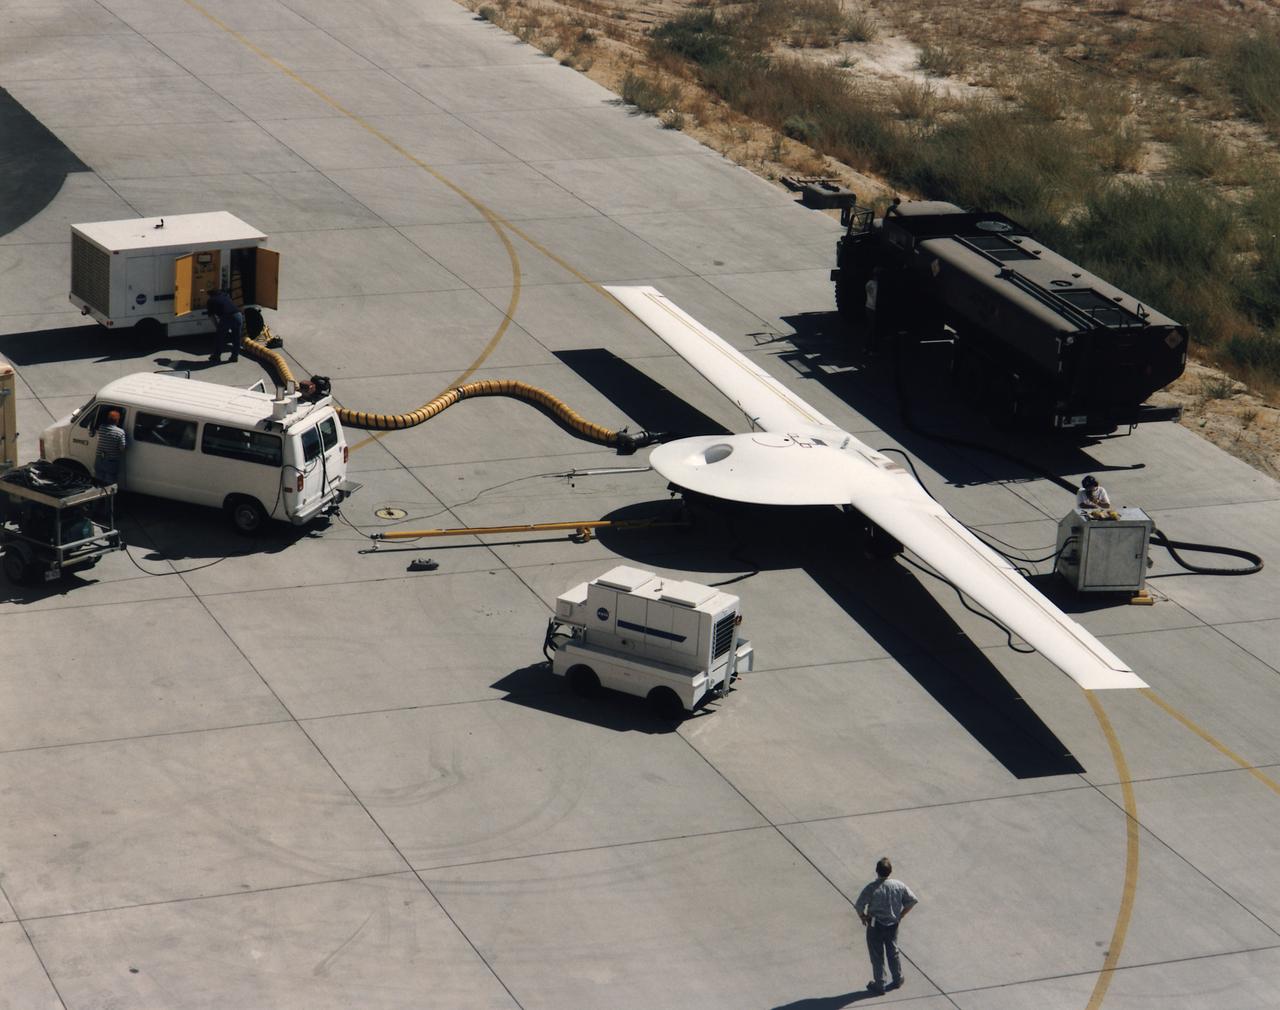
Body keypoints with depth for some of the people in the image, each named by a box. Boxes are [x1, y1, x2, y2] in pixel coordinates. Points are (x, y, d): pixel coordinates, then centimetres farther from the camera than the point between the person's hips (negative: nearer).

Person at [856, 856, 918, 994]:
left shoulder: (871, 888, -21)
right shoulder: (899, 886, -10)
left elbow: (859, 906, -20)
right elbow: (913, 901, -2)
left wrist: (863, 917, 0)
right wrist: (901, 915, 9)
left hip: (875, 925, -3)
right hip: (893, 925, 3)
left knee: (877, 955, 11)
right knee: (893, 952, 22)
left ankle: (879, 984, 20)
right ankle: (897, 979, 35)